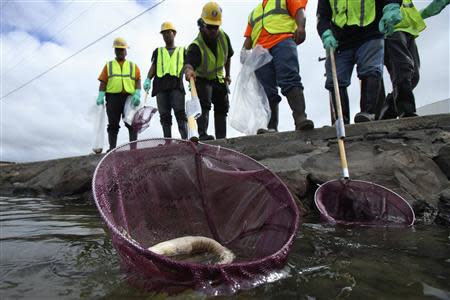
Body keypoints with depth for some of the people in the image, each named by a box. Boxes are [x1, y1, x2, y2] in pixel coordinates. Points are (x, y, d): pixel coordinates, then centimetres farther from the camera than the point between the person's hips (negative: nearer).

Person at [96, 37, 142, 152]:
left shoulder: (133, 66, 19)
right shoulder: (108, 65, 20)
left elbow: (138, 80, 5)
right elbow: (103, 82, 10)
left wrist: (137, 94, -12)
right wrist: (100, 96, -5)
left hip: (130, 97, 0)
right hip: (113, 97, 1)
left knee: (132, 124, -5)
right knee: (113, 125, -1)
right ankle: (112, 148, -1)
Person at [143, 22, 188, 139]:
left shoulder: (182, 50, 24)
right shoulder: (158, 51, 27)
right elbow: (153, 68, 16)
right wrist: (148, 79, -4)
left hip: (176, 85, -2)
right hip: (160, 85, 2)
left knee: (180, 112, -17)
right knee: (164, 116, -3)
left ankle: (185, 139, -22)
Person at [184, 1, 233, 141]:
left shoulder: (223, 37, -13)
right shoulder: (196, 46, -31)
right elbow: (189, 63, -50)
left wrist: (227, 75, 10)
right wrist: (189, 71, -73)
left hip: (219, 79, 6)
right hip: (201, 79, -5)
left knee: (222, 108, 5)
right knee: (203, 105, -27)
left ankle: (221, 138, 10)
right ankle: (202, 134, -31)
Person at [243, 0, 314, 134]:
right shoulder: (254, 12, 37)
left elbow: (299, 12, 7)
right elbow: (248, 38, 27)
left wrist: (300, 27, -15)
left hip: (283, 42, -3)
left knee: (290, 80, -22)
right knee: (268, 92, -8)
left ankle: (300, 118, -33)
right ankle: (271, 127, -13)